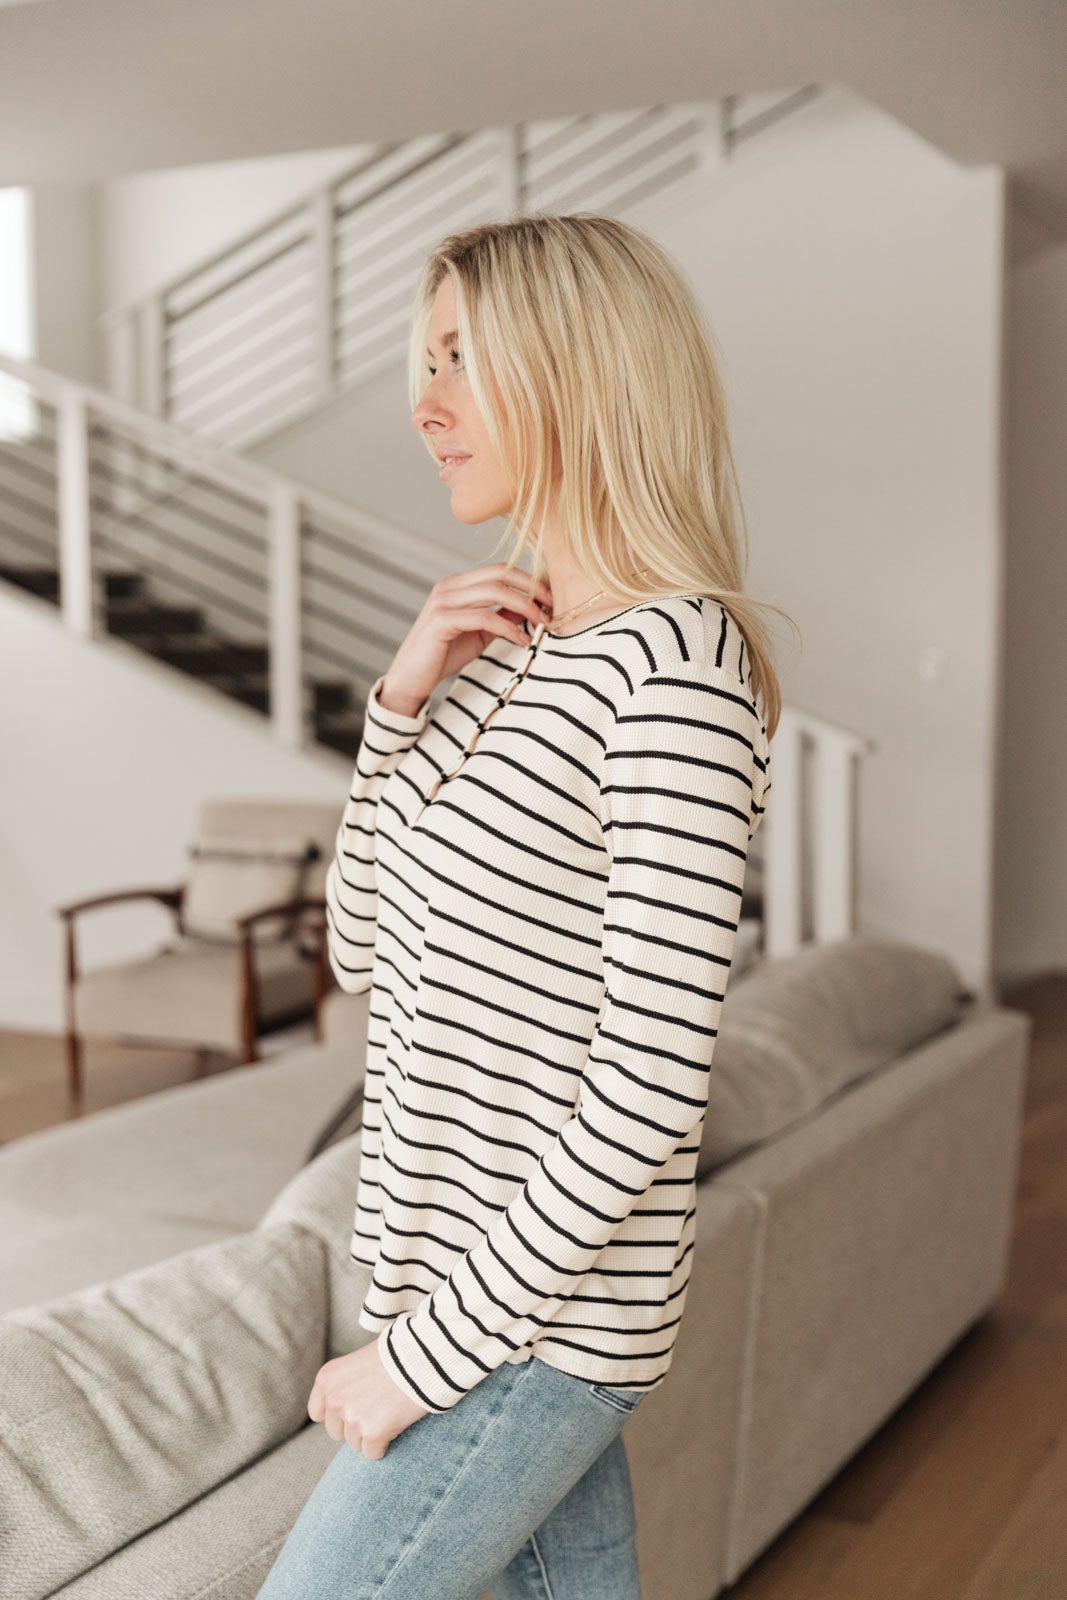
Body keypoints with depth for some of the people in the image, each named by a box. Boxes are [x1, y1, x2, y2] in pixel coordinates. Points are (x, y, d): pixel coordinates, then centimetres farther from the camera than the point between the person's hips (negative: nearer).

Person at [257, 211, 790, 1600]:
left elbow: (649, 1092, -22)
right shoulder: (507, 643, 8)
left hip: (543, 1310, -8)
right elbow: (364, 952, 10)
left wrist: (428, 1355, -17)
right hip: (481, 1263, 8)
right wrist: (402, 701, -3)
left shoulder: (675, 663, -19)